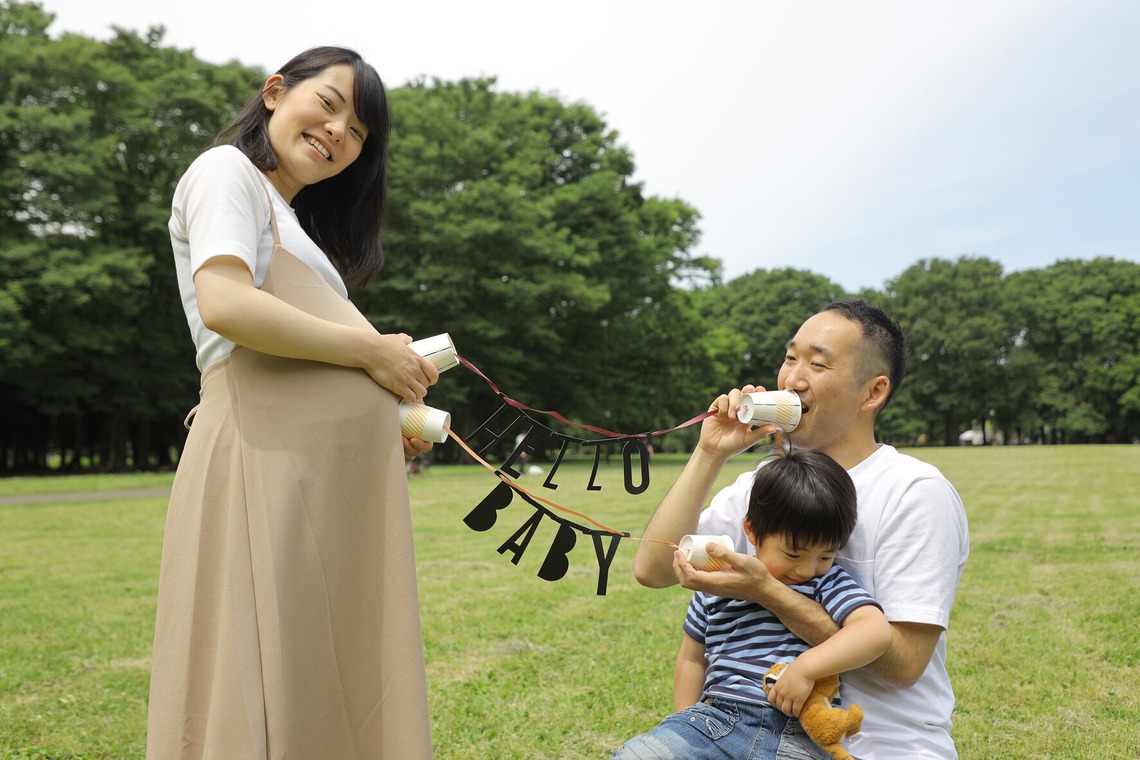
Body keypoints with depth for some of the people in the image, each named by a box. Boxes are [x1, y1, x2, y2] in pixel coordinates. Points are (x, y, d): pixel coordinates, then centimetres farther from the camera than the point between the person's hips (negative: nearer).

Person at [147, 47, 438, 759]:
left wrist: (384, 425, 9)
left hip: (332, 476, 9)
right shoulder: (228, 170, 3)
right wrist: (371, 350, -9)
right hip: (267, 457, -9)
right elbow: (226, 306, -16)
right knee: (266, 690, -8)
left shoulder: (290, 223, 29)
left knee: (329, 692, 7)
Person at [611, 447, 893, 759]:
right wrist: (686, 729, 16)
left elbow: (876, 630, -14)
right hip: (714, 719, 3)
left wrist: (806, 667, -24)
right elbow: (693, 658, 22)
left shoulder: (829, 583, 3)